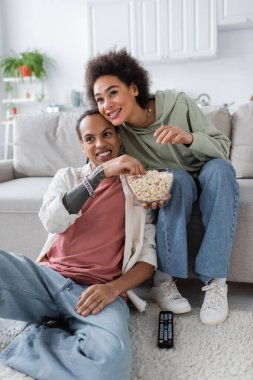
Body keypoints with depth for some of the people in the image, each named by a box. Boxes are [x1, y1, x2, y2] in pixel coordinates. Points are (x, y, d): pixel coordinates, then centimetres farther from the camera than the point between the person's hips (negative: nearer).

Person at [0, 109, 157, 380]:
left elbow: (148, 258, 7)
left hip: (98, 291, 0)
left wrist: (114, 288, -13)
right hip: (47, 277, 1)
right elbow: (52, 222, -4)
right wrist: (101, 172, -13)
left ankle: (35, 336, -7)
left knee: (109, 357, -33)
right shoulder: (67, 176, 17)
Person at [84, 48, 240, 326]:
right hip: (170, 186, 0)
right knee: (178, 178, -33)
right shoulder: (116, 130, -17)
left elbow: (224, 149, -19)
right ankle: (163, 279, -28)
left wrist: (189, 137, -39)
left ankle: (215, 281, -32)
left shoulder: (177, 103, -23)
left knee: (219, 168, -32)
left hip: (207, 179, 0)